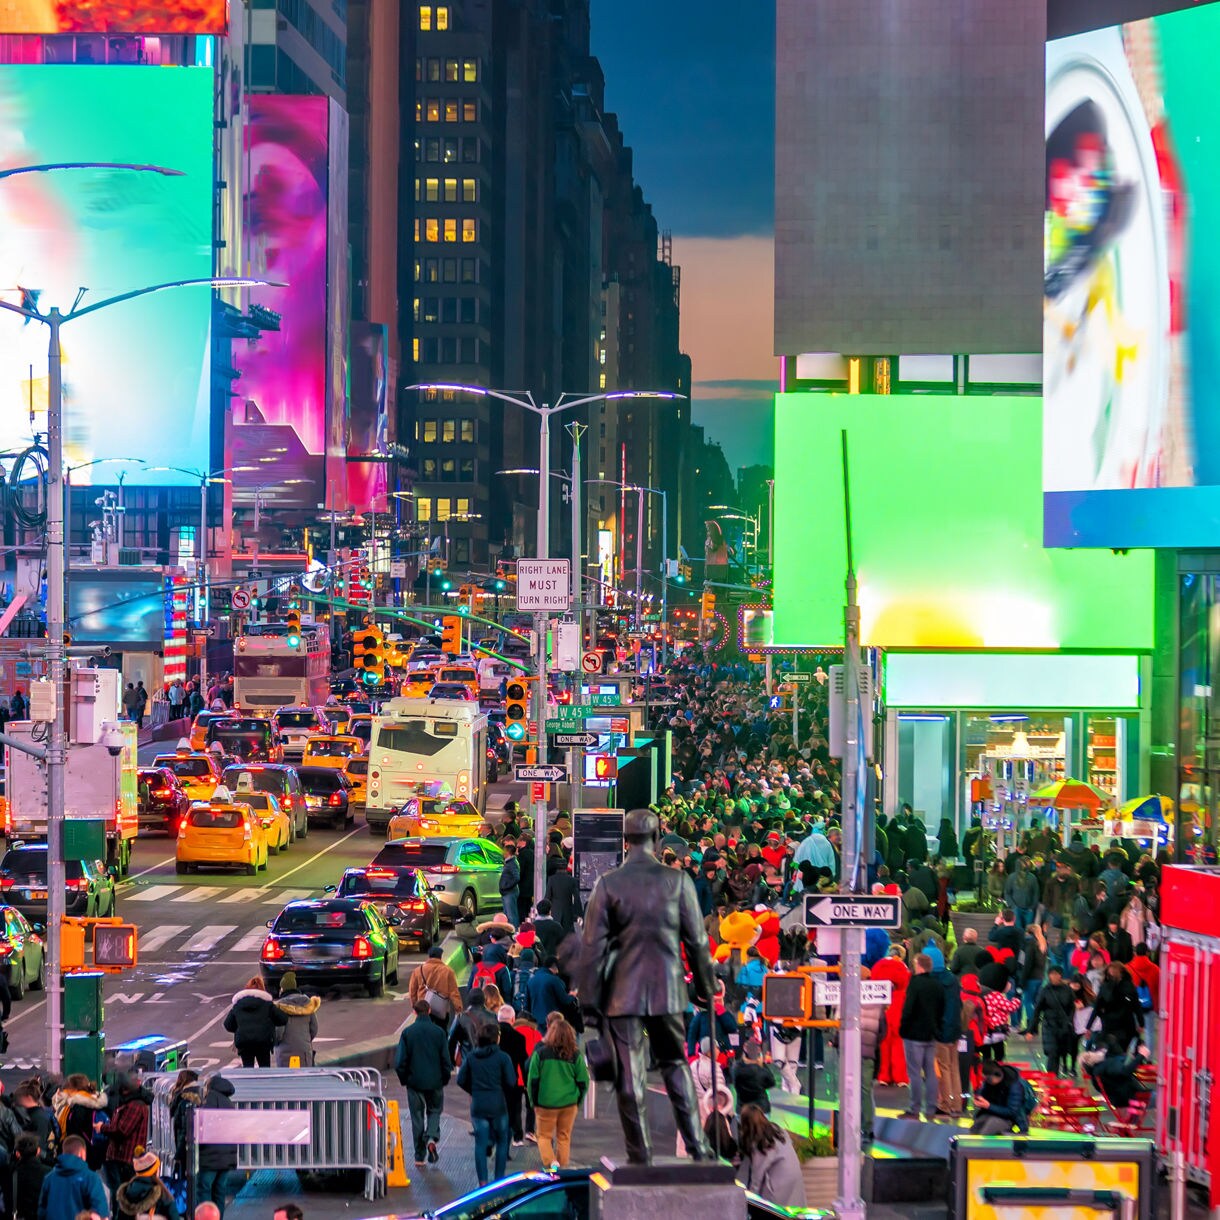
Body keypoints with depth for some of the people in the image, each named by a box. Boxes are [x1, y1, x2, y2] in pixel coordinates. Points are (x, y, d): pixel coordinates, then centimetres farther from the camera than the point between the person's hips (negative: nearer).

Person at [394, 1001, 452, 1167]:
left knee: (417, 1116, 8)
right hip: (435, 1082, 0)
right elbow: (446, 1059, -3)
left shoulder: (407, 1032, -6)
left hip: (415, 1081, 0)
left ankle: (420, 1156, 9)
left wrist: (404, 1079, 8)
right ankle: (432, 1138, -13)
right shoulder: (439, 1032, -6)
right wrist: (445, 1078, 11)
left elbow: (399, 1061, -6)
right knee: (434, 1110, 16)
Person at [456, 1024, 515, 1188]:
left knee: (480, 1143, 5)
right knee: (502, 1142, 12)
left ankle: (483, 1181, 1)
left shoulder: (470, 1057, 1)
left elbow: (461, 1081, 2)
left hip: (477, 1105, 2)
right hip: (498, 1104, -2)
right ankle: (499, 1179, 12)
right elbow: (510, 1082, -10)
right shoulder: (503, 1058, -8)